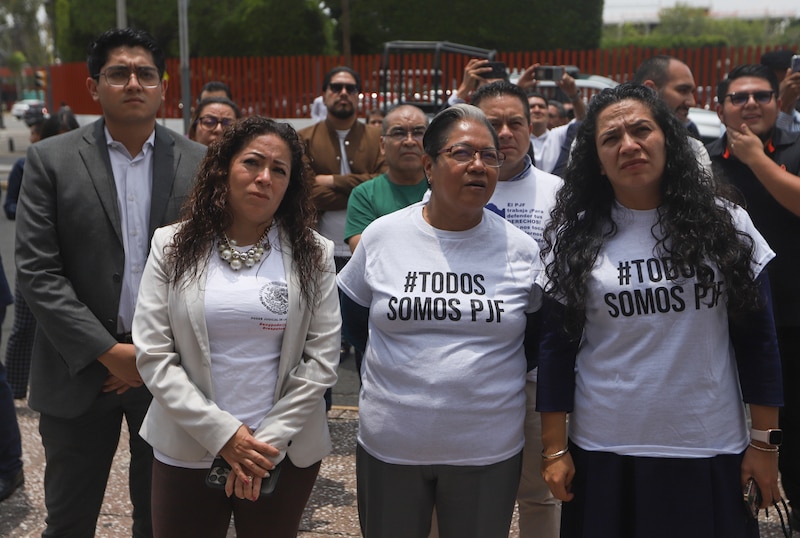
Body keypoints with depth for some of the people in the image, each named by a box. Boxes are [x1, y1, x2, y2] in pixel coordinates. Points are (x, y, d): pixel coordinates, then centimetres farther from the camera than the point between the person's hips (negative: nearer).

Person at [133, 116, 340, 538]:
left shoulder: (313, 254, -2)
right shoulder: (172, 246, -2)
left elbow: (322, 357, -5)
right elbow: (153, 355, -6)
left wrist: (269, 439, -12)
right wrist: (221, 433, -13)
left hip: (285, 452, 0)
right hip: (187, 451, 0)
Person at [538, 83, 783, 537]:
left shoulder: (725, 224, -1)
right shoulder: (575, 236, -1)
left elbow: (757, 338, 2)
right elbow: (558, 345, 0)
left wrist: (765, 441, 1)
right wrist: (555, 449, -2)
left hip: (713, 450, 1)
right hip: (603, 451, 0)